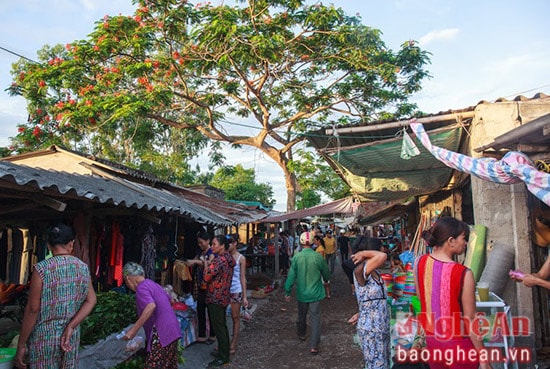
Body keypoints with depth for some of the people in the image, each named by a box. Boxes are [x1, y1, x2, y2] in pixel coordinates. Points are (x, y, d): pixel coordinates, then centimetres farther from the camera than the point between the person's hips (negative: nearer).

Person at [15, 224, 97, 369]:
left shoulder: (42, 269, -14)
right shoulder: (83, 268, -1)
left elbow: (33, 309, -13)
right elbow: (91, 301, -4)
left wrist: (21, 345, -5)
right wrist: (70, 327, -8)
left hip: (44, 337, -4)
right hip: (73, 338, 4)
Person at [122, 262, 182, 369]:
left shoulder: (141, 287, -9)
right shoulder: (153, 284, 18)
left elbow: (151, 306, -28)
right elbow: (168, 299, 33)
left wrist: (133, 330, -26)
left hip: (161, 335, -9)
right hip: (173, 332, 9)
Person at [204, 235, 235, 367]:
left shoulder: (219, 259, -21)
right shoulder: (228, 258, 9)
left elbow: (207, 277, -22)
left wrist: (206, 263, -8)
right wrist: (210, 262, 5)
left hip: (216, 298, -9)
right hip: (223, 297, 9)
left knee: (218, 327, -1)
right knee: (222, 325, 18)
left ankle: (223, 357, 8)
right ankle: (224, 352, 29)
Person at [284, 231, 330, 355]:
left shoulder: (297, 257, -13)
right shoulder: (318, 256, -13)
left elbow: (291, 276, -10)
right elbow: (326, 273, 1)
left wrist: (287, 292, 0)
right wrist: (326, 280, 24)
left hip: (302, 293, 1)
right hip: (315, 293, -1)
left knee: (302, 315, 23)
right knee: (315, 318, 5)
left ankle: (301, 334, 45)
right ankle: (314, 345, 1)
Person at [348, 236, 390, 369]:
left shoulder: (376, 273, 8)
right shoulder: (360, 270, -19)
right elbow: (382, 256, -33)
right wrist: (363, 253, -18)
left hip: (383, 326, 8)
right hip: (370, 329, -8)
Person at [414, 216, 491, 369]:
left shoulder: (420, 263, -9)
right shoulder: (464, 274, -23)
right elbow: (470, 320, -17)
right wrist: (482, 357, -5)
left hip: (431, 340, 5)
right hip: (458, 345, -4)